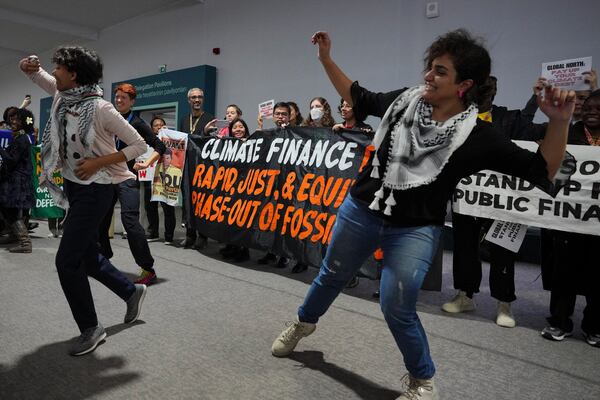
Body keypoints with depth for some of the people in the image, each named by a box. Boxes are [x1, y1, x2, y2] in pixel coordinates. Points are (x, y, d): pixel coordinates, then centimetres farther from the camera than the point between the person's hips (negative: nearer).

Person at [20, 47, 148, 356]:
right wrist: (28, 67, -2)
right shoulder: (62, 94, 1)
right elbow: (39, 76, 22)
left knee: (67, 261, -6)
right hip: (72, 186, 8)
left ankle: (91, 328, 12)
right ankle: (132, 292, 37)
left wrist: (98, 163, -20)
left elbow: (139, 145, -17)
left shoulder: (100, 108, -20)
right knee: (87, 257, 16)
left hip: (94, 191, -8)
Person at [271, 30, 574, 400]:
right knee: (332, 276, 20)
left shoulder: (476, 136, -14)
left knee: (397, 310, -6)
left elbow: (542, 171, -14)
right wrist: (326, 59, 8)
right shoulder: (405, 100, -5)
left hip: (415, 230, -4)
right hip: (361, 210, 4)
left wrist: (559, 121, -29)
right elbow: (358, 98, 11)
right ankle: (304, 323, 52)